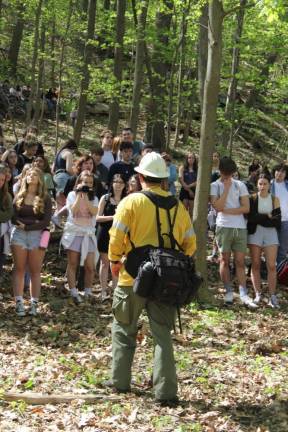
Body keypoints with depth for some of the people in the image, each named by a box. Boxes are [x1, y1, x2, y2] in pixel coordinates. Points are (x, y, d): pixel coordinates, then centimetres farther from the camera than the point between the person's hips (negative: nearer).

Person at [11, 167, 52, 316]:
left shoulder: (45, 198, 4)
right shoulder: (19, 196, 9)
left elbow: (46, 221, -4)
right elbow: (13, 218, -1)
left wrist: (26, 226, -10)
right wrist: (33, 222, -12)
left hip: (37, 235, -1)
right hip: (19, 234, 1)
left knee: (35, 271, 1)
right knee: (19, 269, -2)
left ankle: (34, 304, 1)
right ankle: (19, 303, -4)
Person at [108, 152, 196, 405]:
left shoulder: (131, 202, -7)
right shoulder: (178, 206, 5)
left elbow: (116, 237, -11)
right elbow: (190, 244, 7)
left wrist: (115, 260, 5)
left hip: (132, 278, -2)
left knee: (124, 330, 16)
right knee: (162, 334, 6)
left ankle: (120, 382, 23)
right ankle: (166, 391, -1)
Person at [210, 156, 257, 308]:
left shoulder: (240, 185, 9)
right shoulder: (214, 186, 3)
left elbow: (246, 208, 1)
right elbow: (217, 207, -12)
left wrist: (227, 210, -7)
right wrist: (226, 188, -9)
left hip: (240, 227, 1)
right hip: (224, 227, -1)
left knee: (240, 261, 1)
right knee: (225, 260, 2)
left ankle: (243, 295, -2)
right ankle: (228, 291, 10)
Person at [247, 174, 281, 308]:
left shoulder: (274, 200, 6)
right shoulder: (252, 199, 2)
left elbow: (277, 221, -3)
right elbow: (250, 216, -11)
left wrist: (259, 219, -11)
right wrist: (268, 216, -10)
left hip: (271, 234, 1)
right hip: (254, 233, 0)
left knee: (271, 266, -6)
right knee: (255, 265, 1)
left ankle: (272, 296, -5)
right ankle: (257, 294, 7)